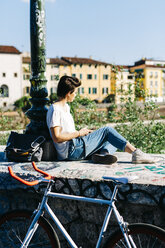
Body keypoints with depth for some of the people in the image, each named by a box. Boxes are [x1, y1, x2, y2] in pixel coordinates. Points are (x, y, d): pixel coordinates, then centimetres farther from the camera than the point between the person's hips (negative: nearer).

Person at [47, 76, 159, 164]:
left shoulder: (66, 107, 20)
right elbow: (57, 137, -19)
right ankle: (136, 153, -17)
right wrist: (79, 133, -11)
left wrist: (85, 132, 12)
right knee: (107, 130, -13)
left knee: (114, 140, 5)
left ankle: (103, 153, -27)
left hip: (76, 147, 10)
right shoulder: (55, 110, -12)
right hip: (71, 151, -10)